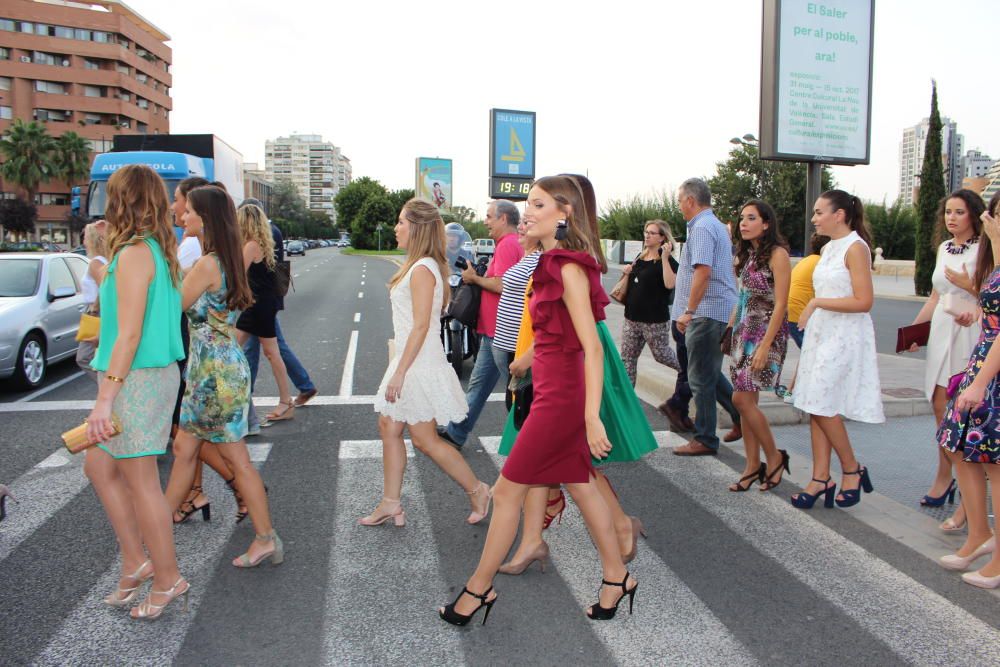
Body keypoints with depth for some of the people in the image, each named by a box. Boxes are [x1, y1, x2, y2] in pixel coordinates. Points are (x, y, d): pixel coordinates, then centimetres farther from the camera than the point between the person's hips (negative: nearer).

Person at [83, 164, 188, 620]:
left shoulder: (133, 255, -16)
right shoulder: (161, 252, 11)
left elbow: (129, 334, -20)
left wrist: (105, 398, -20)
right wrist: (106, 273, 21)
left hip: (136, 378, -10)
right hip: (158, 373, 10)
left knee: (141, 482, 2)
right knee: (99, 466, 20)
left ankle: (168, 580, 16)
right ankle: (135, 561, 27)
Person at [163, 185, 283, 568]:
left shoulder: (207, 265, -18)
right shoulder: (228, 260, 10)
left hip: (216, 371, -9)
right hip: (209, 369, 9)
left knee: (236, 459, 0)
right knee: (185, 448, 18)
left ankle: (267, 539, 11)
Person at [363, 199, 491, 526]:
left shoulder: (422, 270, -19)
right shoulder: (418, 266, 12)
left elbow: (420, 327, -22)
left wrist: (399, 372, -21)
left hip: (419, 363, -10)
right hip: (409, 359, 10)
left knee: (425, 439, 0)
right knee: (389, 428, 12)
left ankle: (477, 490, 15)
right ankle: (391, 504, 21)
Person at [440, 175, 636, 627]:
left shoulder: (569, 269, -18)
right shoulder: (553, 264, 10)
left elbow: (592, 346, -23)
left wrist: (591, 416, -25)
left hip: (561, 396, -10)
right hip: (553, 391, 10)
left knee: (507, 491, 1)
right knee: (580, 486, 17)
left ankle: (479, 589, 17)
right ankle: (617, 578, 30)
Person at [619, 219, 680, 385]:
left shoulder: (668, 261, -9)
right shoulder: (640, 257, 12)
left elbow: (670, 284, -27)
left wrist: (665, 258, -27)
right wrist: (628, 271, 5)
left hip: (655, 320, -6)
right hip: (632, 317, 7)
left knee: (661, 355, 9)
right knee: (627, 358, 5)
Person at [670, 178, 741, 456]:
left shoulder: (701, 228, -14)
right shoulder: (717, 225, 18)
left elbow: (703, 271, -24)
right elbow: (731, 271, 24)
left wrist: (688, 311, -22)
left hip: (707, 313, -10)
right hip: (722, 311, 10)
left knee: (701, 378, -2)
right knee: (711, 373, 19)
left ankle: (705, 440, 6)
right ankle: (742, 417, 22)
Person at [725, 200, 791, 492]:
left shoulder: (777, 254, -11)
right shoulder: (747, 254, 13)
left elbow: (780, 304, -16)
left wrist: (765, 345, -20)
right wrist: (731, 331, 13)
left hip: (767, 333, -8)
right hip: (743, 332, 8)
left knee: (742, 398, -10)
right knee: (747, 400, 6)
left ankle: (774, 457, 8)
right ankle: (753, 467, 13)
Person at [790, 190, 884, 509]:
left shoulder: (856, 247, -11)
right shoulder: (829, 248, 14)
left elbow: (864, 301, -18)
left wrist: (817, 303, -17)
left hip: (845, 336, -8)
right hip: (820, 333, 8)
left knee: (823, 407, -7)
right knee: (815, 408, 5)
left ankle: (852, 469, 12)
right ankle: (821, 479, 9)